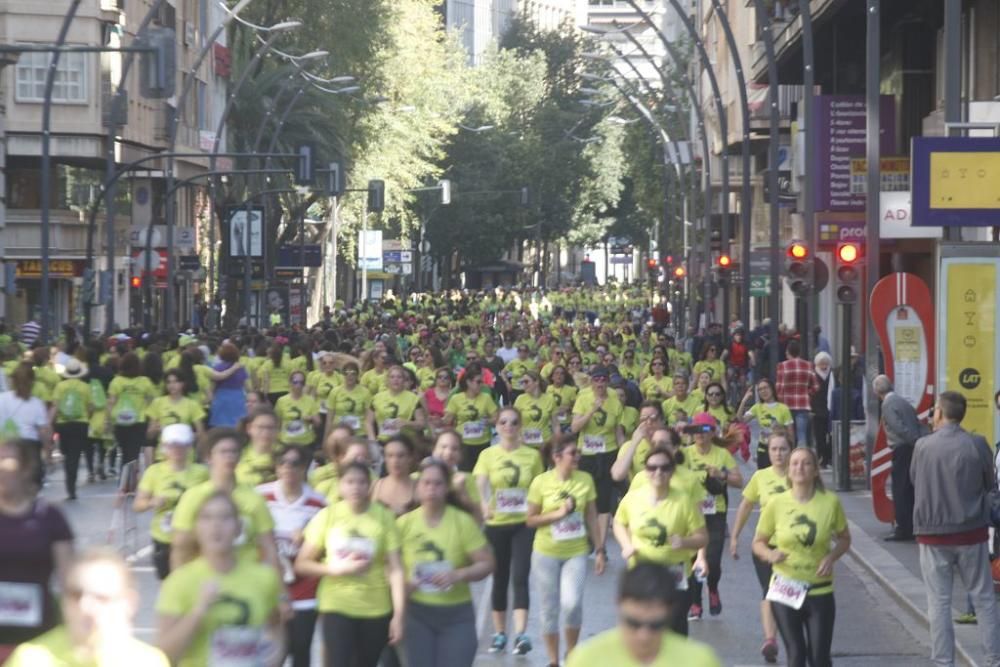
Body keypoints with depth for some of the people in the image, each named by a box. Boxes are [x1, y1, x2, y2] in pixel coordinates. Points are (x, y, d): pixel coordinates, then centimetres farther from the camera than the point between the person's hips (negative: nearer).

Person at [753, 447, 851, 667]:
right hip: (785, 589, 0)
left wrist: (832, 557, -12)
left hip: (820, 591, 0)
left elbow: (844, 539, 8)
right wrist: (770, 555, -18)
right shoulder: (777, 503, -6)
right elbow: (758, 543, 4)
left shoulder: (830, 502, -6)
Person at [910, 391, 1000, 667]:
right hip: (972, 531, 1)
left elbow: (914, 479, 3)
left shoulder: (923, 446, -10)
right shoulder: (977, 445, -9)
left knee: (939, 601, 7)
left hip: (933, 534, -1)